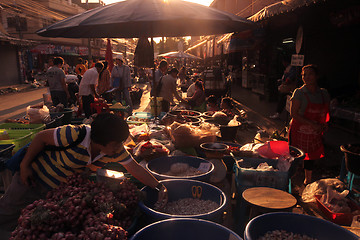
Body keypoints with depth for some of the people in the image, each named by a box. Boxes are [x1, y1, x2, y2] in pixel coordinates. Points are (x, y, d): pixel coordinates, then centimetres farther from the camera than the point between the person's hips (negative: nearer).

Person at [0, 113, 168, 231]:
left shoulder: (116, 151, -21)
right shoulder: (75, 135, -38)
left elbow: (135, 169, -14)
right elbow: (41, 137, -22)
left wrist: (159, 187, -22)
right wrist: (25, 165, -16)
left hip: (63, 189, 4)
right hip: (36, 175, -4)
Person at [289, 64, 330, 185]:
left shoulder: (324, 93, 5)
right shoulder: (299, 93, -10)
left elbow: (326, 113, 15)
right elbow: (293, 114, -16)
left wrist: (323, 125, -4)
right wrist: (312, 124, -21)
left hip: (315, 133, 5)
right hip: (299, 131, -5)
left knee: (311, 156, 17)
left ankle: (308, 180, 37)